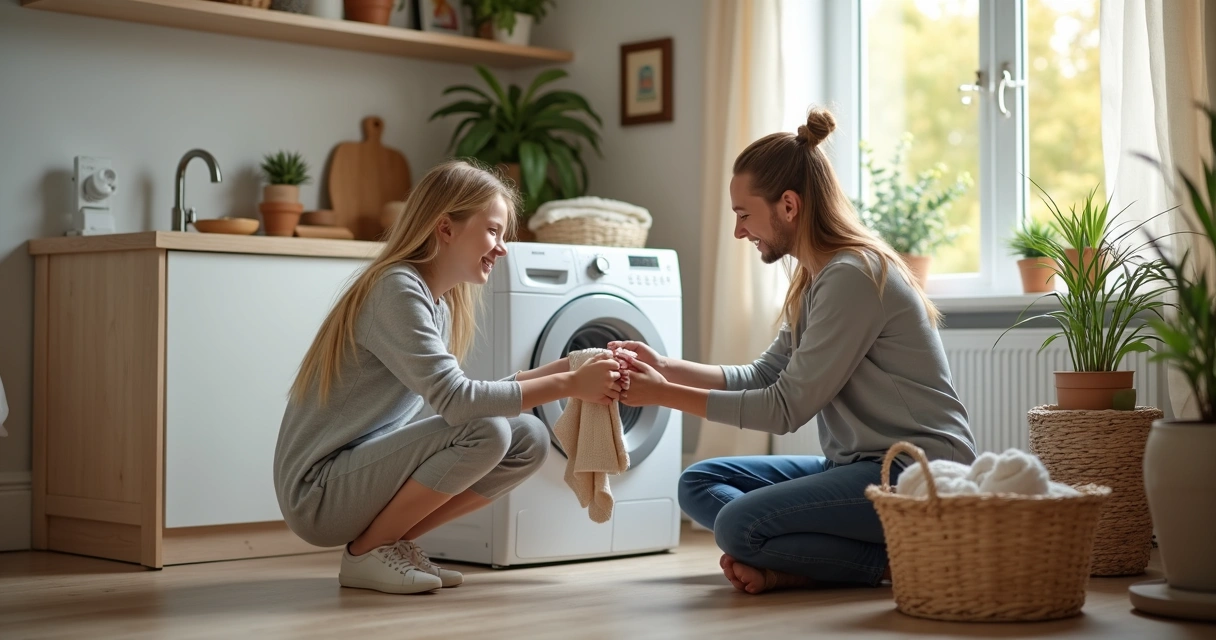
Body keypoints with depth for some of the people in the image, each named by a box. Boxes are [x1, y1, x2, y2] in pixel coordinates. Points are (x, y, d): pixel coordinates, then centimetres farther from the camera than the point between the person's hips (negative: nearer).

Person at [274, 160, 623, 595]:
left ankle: (393, 543, 6)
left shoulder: (441, 304, 10)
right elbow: (455, 401, -28)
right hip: (316, 493, -9)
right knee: (487, 431, -26)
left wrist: (558, 369, -1)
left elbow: (464, 394, 4)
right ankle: (366, 553, -9)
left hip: (366, 469, 9)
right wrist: (568, 385, -23)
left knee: (529, 440, -1)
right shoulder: (398, 289, -19)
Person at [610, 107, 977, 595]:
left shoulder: (853, 276, -18)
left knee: (739, 525, -26)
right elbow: (764, 377, 15)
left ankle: (889, 560, -9)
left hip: (917, 472, -10)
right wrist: (664, 368, 5)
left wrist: (666, 395, -12)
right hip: (860, 464, 10)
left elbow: (786, 408, -17)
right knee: (698, 483, 7)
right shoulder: (814, 279, 12)